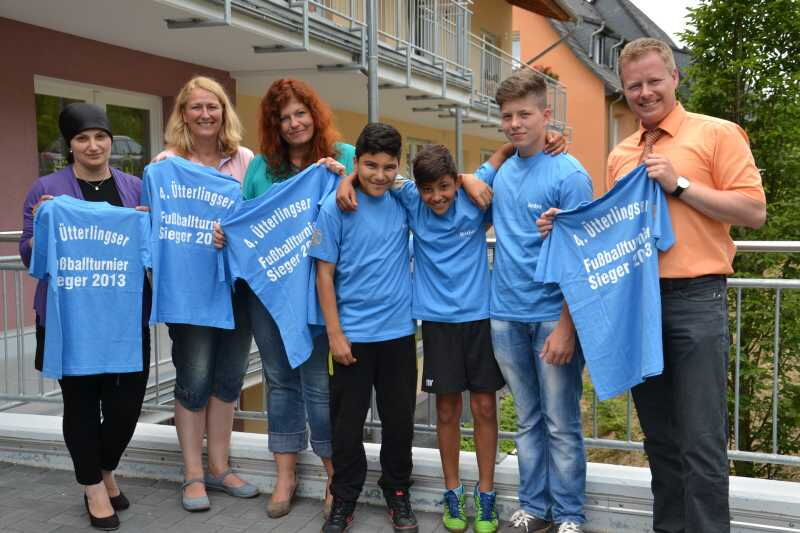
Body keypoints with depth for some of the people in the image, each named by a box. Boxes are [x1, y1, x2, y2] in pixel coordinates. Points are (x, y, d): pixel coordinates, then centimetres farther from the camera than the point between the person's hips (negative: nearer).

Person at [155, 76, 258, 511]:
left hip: (237, 280, 3)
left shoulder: (245, 159, 6)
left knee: (228, 375, 11)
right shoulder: (167, 162, -1)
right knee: (194, 377, 0)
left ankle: (219, 467, 25)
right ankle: (193, 474, 15)